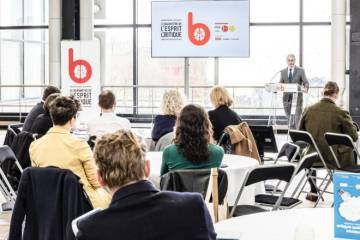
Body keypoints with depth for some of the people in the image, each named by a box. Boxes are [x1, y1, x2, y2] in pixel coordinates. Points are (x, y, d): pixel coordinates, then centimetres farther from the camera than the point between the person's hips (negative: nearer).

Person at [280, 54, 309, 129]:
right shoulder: (283, 72, 11)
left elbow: (306, 82, -6)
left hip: (297, 97, -3)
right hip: (287, 97, 3)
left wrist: (305, 88, -29)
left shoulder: (300, 71, 2)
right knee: (289, 118, 5)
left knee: (297, 119, -8)